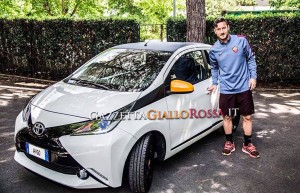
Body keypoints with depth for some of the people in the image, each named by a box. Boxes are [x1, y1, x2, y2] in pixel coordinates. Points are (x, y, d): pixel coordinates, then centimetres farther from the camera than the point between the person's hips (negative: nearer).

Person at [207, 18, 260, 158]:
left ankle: (247, 145, 23)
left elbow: (251, 59, 3)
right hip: (226, 90, 1)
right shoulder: (214, 49, 0)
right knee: (227, 117, 10)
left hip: (244, 87, -1)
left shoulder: (241, 40, -6)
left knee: (247, 117, 7)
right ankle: (229, 143, 28)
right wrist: (214, 83, 12)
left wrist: (253, 76, -4)